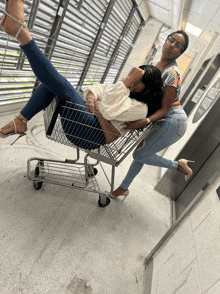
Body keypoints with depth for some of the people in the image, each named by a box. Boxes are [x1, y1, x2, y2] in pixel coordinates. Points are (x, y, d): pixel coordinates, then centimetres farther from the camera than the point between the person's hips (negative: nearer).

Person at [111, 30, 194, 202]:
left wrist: (144, 122, -35)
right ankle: (124, 188, 29)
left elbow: (165, 109, -21)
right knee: (142, 150, 13)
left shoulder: (172, 73, -19)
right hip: (161, 121, 8)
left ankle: (178, 165, 13)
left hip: (173, 122, -8)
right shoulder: (155, 65, 7)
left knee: (140, 155, -8)